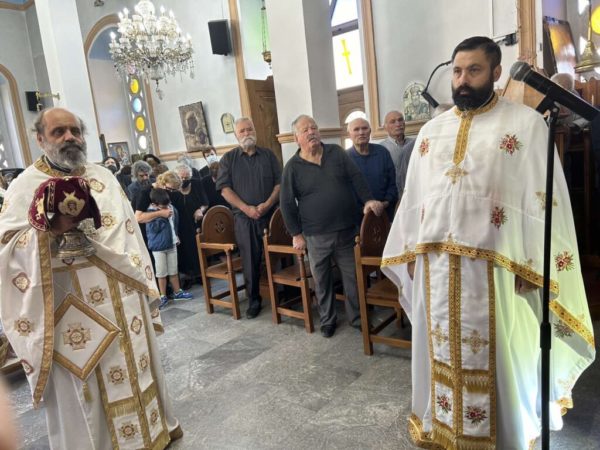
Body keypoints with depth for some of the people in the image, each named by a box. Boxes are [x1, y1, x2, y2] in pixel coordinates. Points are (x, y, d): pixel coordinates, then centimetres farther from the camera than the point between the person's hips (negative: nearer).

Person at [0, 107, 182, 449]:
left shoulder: (104, 177, 8)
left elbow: (130, 232, 10)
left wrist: (143, 280, 9)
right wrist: (49, 230, -28)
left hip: (122, 298, 4)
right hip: (73, 307, -4)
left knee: (135, 363, 16)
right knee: (85, 381, 6)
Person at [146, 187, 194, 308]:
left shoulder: (171, 207, -1)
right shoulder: (151, 213, -16)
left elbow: (176, 222, 15)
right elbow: (153, 228, -25)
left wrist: (176, 235, 15)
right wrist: (163, 216, -25)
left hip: (172, 244, 5)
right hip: (159, 247, -5)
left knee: (174, 271, 15)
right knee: (162, 273, 4)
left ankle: (177, 292, 28)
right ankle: (163, 297, 15)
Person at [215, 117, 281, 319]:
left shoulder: (268, 155, 9)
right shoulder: (229, 158, 6)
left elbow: (279, 182, 3)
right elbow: (224, 188, -3)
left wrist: (267, 204, -12)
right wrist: (246, 208, -12)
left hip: (270, 214, 1)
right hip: (244, 217, -1)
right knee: (250, 260, 2)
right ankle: (254, 300, 13)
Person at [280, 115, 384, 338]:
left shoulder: (336, 152, 5)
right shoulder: (293, 167, -2)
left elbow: (356, 177, 5)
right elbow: (287, 204, -1)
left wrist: (368, 199, -10)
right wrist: (296, 233, -3)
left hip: (346, 229, 2)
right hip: (316, 236, -2)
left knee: (353, 276, 9)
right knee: (322, 280, 10)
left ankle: (357, 317, 27)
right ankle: (327, 320, 29)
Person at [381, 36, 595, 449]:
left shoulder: (526, 123, -2)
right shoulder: (431, 131, 12)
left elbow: (543, 199, -6)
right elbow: (413, 197, 13)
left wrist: (531, 266, -11)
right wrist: (409, 252, 10)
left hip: (492, 265, -4)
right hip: (434, 264, 4)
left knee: (496, 357, 9)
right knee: (443, 352, 16)